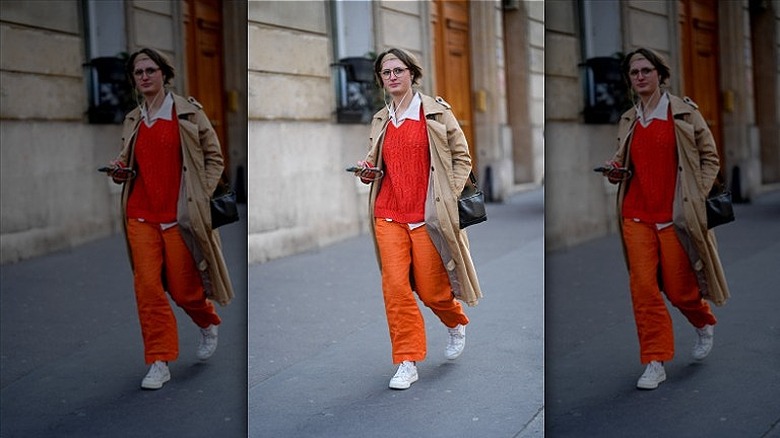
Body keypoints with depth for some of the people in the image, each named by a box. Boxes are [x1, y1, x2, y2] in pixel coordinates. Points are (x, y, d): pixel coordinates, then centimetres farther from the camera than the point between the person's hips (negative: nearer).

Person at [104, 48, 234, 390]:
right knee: (147, 287, -4)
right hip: (140, 215, 4)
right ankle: (159, 362, 4)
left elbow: (214, 157, 4)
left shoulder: (187, 112, 1)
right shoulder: (132, 121, 13)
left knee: (183, 289, 2)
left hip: (179, 216, -3)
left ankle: (209, 324, 35)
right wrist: (119, 172, 3)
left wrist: (201, 196, -5)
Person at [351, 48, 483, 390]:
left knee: (431, 290, 1)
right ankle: (407, 362, 4)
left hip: (428, 216, -3)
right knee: (395, 287, -6)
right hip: (389, 215, 4)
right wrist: (367, 171, 3)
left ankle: (457, 323, 35)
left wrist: (449, 197, -5)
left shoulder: (435, 112, 1)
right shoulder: (380, 121, 14)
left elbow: (461, 157, 5)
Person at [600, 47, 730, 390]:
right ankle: (655, 362, 4)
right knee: (643, 287, -4)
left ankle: (705, 324, 37)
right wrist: (615, 172, 2)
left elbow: (709, 158, 4)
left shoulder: (683, 112, 0)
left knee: (679, 289, 3)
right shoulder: (627, 121, 12)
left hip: (675, 216, -3)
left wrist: (696, 197, -6)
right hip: (636, 215, 4)